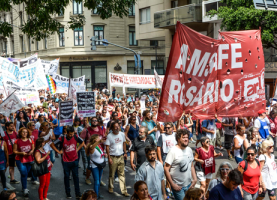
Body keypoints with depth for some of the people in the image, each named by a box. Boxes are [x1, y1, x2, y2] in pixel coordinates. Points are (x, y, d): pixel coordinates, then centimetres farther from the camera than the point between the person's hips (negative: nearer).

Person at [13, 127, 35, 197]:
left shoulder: (30, 140, 1)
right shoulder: (17, 141, -6)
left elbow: (33, 148, 11)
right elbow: (14, 151, -3)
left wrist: (32, 151, -11)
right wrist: (21, 153, -19)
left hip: (29, 160, 3)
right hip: (20, 160, -3)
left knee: (25, 174, 13)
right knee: (23, 173, -15)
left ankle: (23, 187, 31)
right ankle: (25, 189, -3)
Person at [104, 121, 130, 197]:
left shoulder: (122, 134, 1)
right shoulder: (109, 136, -11)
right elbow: (107, 147, -9)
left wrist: (125, 153, 12)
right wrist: (109, 158, -13)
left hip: (121, 157, 3)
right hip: (113, 157, -3)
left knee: (122, 174, 5)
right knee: (112, 174, 10)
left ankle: (124, 191, 9)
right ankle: (110, 187, 30)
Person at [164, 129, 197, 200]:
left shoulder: (189, 150, 5)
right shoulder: (173, 151, -14)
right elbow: (166, 169, -15)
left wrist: (195, 178, 4)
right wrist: (173, 185, -15)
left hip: (189, 185, 6)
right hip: (178, 186, -6)